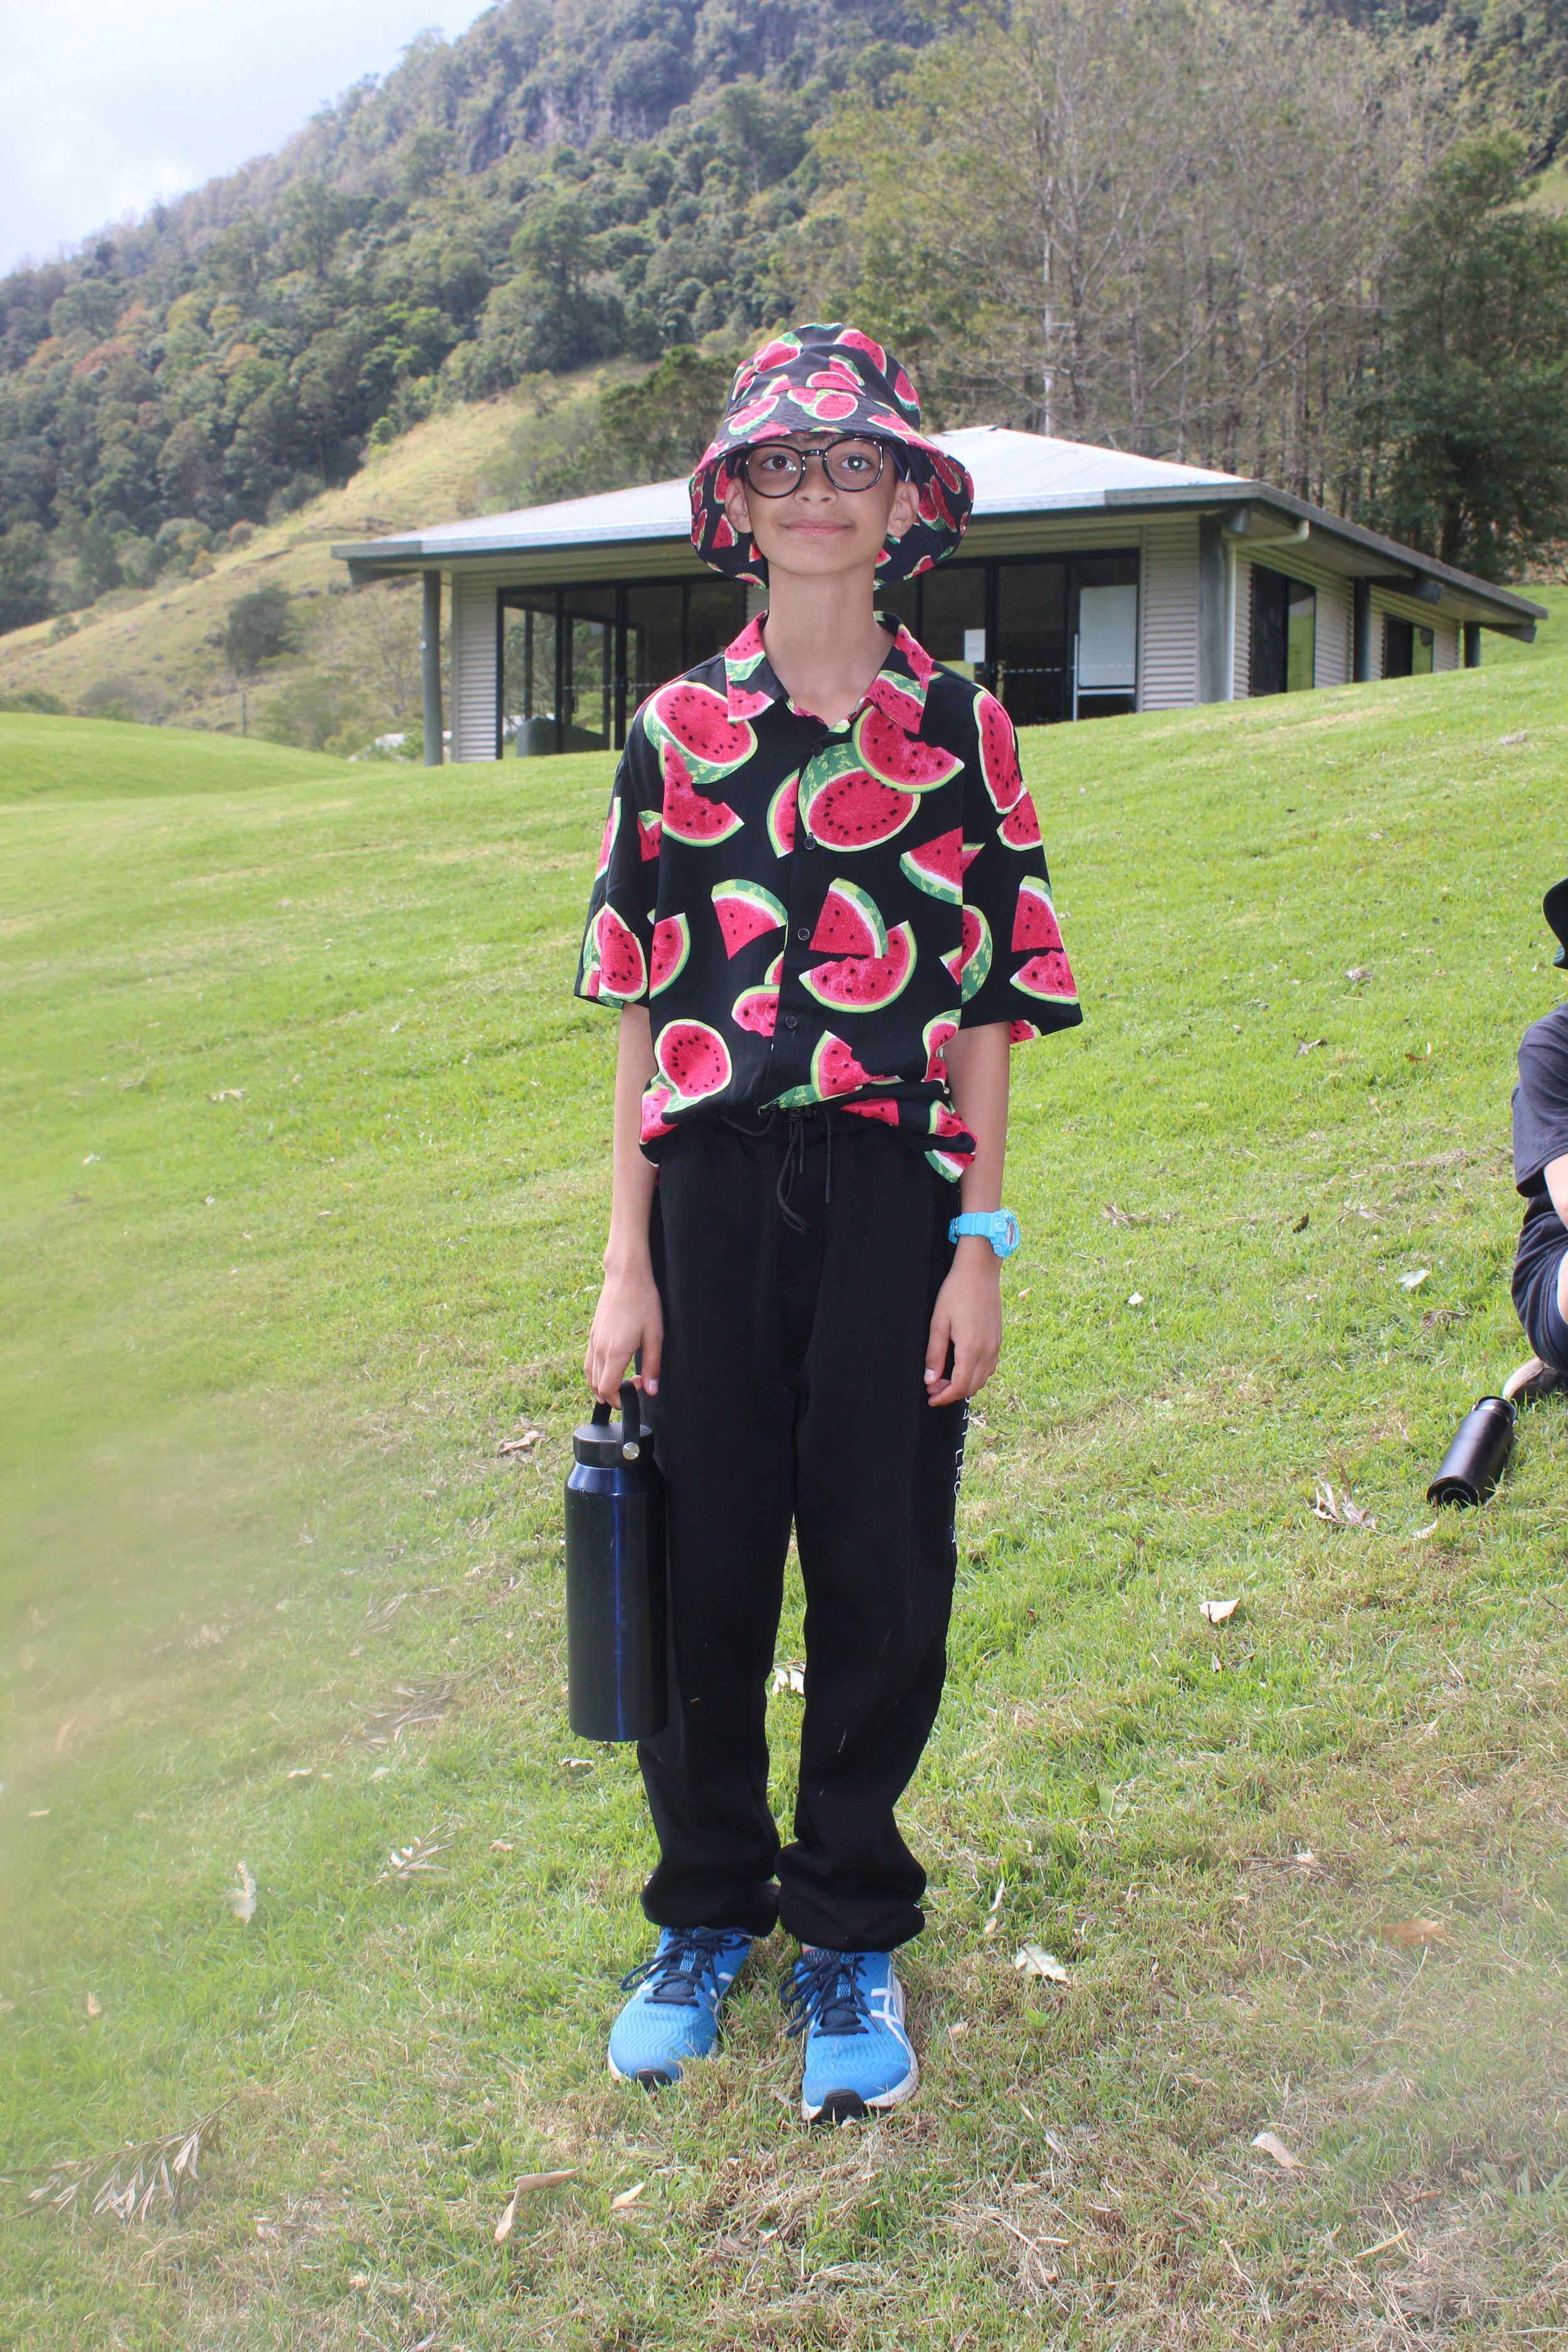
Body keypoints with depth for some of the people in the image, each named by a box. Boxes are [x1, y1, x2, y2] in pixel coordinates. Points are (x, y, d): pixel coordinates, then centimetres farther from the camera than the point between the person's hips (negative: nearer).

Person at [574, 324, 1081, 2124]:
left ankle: (850, 1932, 26)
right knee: (704, 1567, 8)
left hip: (894, 1196, -1)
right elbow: (644, 1011, 4)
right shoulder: (677, 732, 5)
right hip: (714, 1195, 1)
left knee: (881, 1578, 6)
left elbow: (992, 1011, 2)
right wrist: (625, 1264, 1)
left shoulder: (962, 733, 3)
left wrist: (980, 1247, -4)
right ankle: (707, 1912, 30)